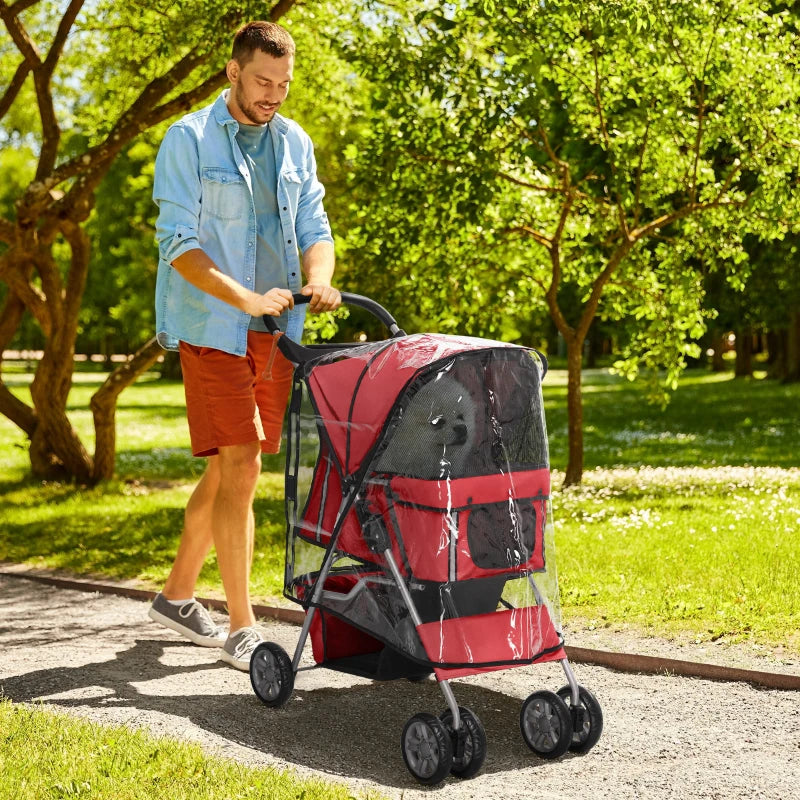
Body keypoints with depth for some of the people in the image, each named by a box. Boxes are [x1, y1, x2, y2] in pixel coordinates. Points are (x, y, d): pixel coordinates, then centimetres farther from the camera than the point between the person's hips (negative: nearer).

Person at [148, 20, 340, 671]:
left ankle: (177, 594, 29)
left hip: (276, 331, 6)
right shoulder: (188, 141, -6)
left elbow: (313, 227, 9)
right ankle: (242, 629, -4)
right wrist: (248, 300, -24)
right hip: (211, 327, -6)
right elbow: (179, 244, -12)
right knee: (240, 466, -11)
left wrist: (318, 279, -14)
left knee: (229, 470, 12)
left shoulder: (295, 143, 12)